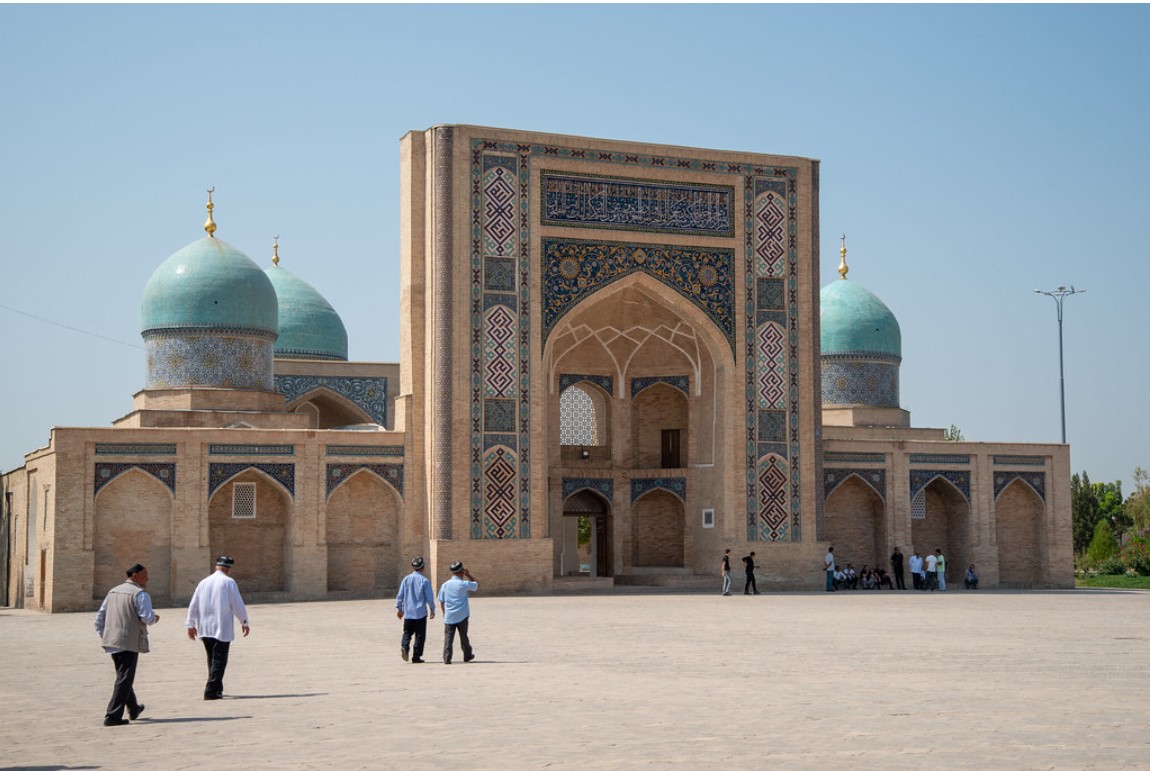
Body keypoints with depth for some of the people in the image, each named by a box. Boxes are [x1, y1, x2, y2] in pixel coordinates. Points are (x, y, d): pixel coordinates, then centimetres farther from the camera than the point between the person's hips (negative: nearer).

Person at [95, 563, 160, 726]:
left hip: (111, 641, 8)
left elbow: (100, 616, 16)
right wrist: (154, 617, 1)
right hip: (129, 642, -8)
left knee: (124, 676, 22)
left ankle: (133, 708, 37)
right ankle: (112, 716, -8)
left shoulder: (113, 591, 16)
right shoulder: (140, 594, -10)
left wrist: (103, 636, 20)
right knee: (124, 679, -4)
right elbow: (146, 617, -20)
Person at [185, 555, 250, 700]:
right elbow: (238, 605, -7)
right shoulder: (229, 582, -6)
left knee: (212, 659, 17)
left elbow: (193, 605, 10)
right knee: (219, 660, -2)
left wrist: (191, 624, 17)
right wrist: (244, 622, 5)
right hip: (222, 628, -6)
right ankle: (210, 692, -10)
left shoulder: (204, 582, 9)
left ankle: (216, 689, 24)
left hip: (205, 629, 6)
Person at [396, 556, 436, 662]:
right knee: (420, 635, 6)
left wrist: (398, 608, 16)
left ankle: (404, 646, -14)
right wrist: (432, 609, 6)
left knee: (407, 632, 14)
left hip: (408, 612, 3)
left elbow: (400, 595, 5)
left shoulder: (406, 579, 1)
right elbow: (429, 597, -7)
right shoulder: (424, 581, -9)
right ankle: (416, 657, 5)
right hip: (421, 612, -3)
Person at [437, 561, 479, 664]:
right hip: (462, 616, -2)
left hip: (449, 616, 2)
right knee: (463, 636, 13)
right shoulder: (463, 584, -7)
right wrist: (468, 575, 12)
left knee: (448, 637, 0)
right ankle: (467, 656, 26)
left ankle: (446, 658, -9)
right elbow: (477, 585, 8)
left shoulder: (445, 585, 4)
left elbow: (441, 602, 8)